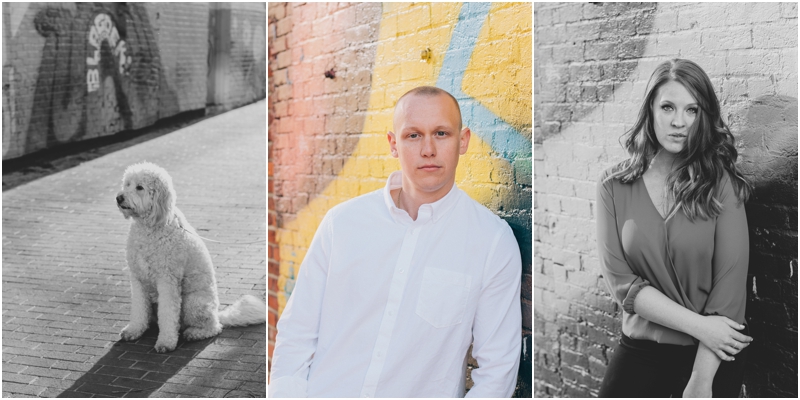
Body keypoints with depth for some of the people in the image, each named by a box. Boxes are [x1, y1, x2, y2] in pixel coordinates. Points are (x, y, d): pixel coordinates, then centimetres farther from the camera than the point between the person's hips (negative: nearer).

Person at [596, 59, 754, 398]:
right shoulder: (614, 186, -4)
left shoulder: (721, 185, -8)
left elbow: (730, 286, -12)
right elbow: (620, 280, -9)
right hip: (641, 350, 1)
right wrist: (697, 324, -17)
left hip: (712, 355, -1)